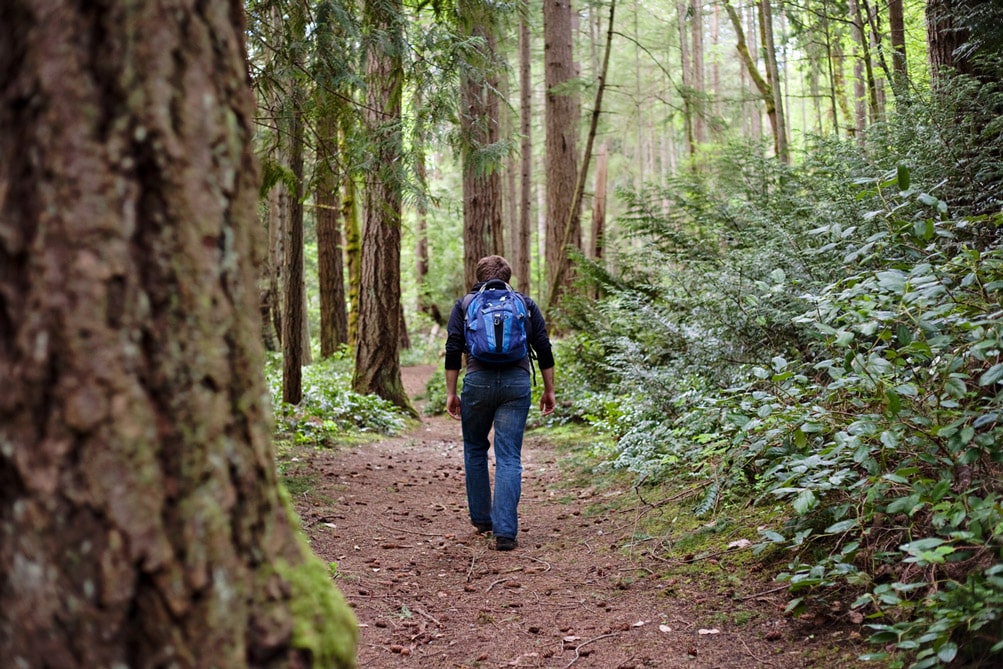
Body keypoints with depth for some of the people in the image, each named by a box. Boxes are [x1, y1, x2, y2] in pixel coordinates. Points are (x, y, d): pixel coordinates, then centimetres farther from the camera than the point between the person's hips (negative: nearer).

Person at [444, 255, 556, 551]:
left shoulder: (464, 304, 12)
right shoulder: (526, 303, 14)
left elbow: (453, 351, 3)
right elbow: (543, 349, 9)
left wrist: (451, 393, 6)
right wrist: (549, 390, 14)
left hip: (478, 380, 0)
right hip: (517, 383, 0)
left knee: (475, 449, 20)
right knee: (509, 458, 1)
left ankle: (481, 519, 28)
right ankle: (505, 532, -6)